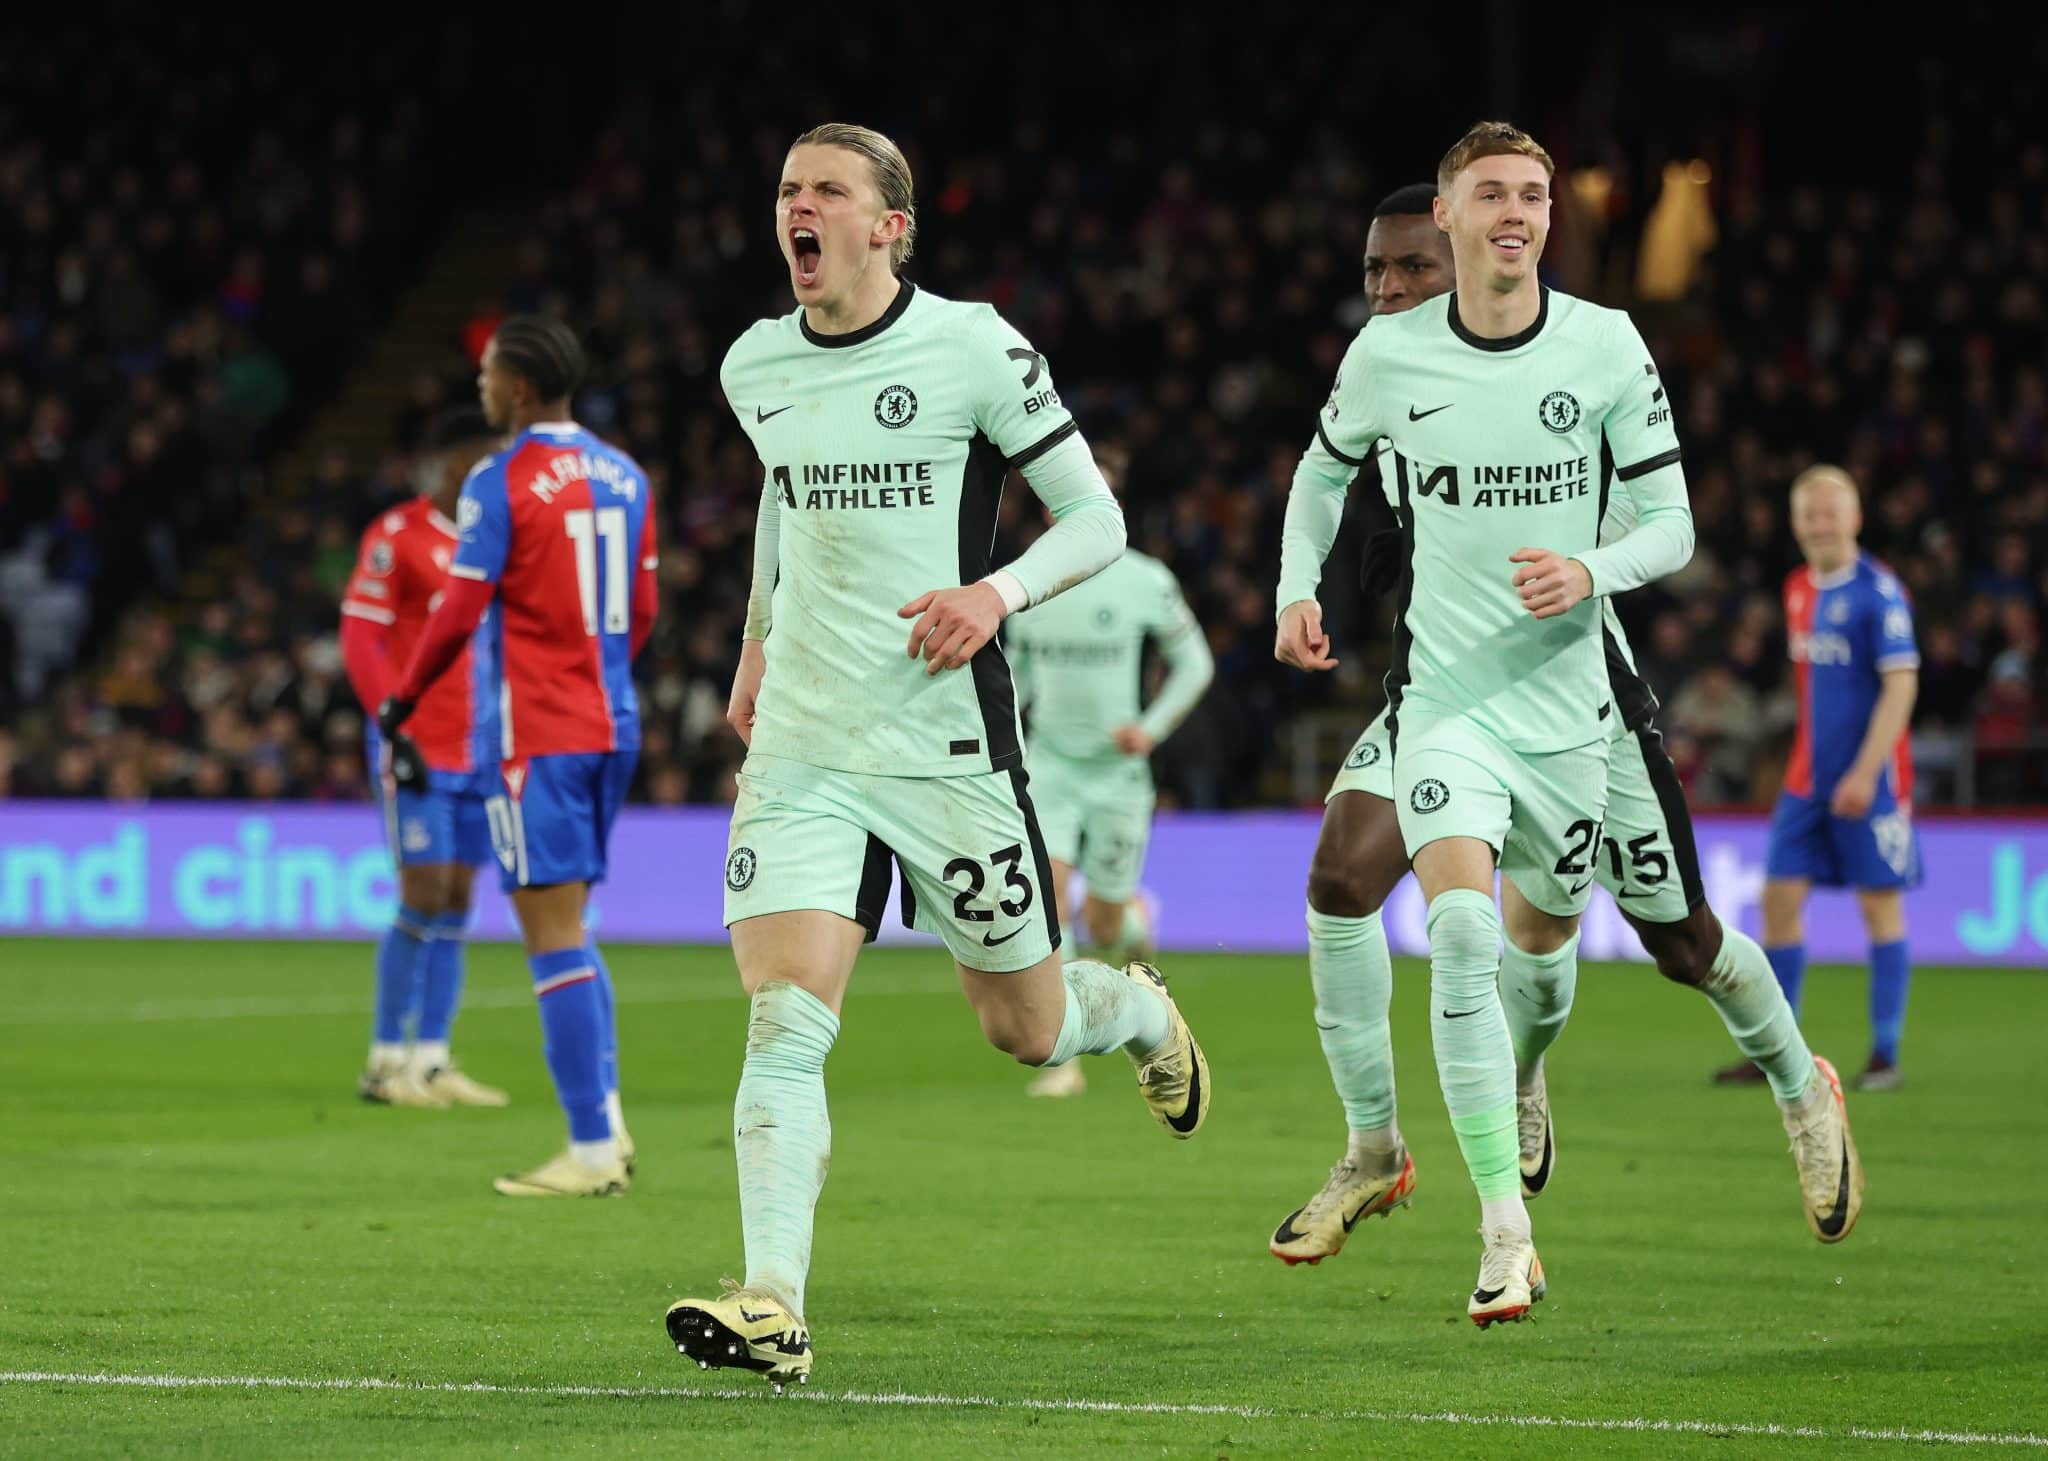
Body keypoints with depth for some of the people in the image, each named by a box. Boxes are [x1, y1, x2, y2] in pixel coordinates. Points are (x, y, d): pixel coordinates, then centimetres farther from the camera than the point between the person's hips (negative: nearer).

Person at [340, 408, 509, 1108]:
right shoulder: (397, 536, -7)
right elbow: (359, 638, -10)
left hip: (479, 752, 7)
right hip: (420, 753, -7)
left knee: (456, 905, 6)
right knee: (424, 899, -9)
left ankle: (432, 1061, 10)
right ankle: (386, 1061, -1)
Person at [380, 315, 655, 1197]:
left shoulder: (500, 483, -11)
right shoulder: (623, 477, 10)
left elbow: (459, 617, -12)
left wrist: (399, 703, 2)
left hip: (537, 734, -7)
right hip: (611, 726, 7)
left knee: (554, 936, -5)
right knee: (566, 928, 18)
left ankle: (592, 1150, -7)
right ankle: (605, 1119, 11)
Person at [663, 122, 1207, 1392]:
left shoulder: (975, 349, -9)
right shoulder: (755, 367, 6)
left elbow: (1098, 519, -4)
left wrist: (997, 592, -21)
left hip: (950, 747, -3)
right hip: (802, 747, 3)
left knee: (1028, 1030, 10)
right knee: (783, 1021, -15)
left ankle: (1142, 1014, 46)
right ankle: (775, 1309, -20)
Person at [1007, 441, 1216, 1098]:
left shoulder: (1145, 581, -10)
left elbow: (1195, 662, 0)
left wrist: (1152, 728, -13)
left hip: (1116, 771, -2)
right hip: (1048, 764, 2)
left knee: (1103, 927, 7)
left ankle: (1134, 925, 48)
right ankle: (1061, 1061, -14)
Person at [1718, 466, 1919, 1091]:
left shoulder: (1878, 590, -11)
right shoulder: (1799, 590, 11)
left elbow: (1901, 684, -16)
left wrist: (1865, 771, -22)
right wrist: (1813, 759, 18)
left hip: (1867, 777, -7)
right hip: (1808, 775, 7)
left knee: (1880, 901, -2)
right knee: (1779, 897, 2)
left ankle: (1885, 1055, 4)